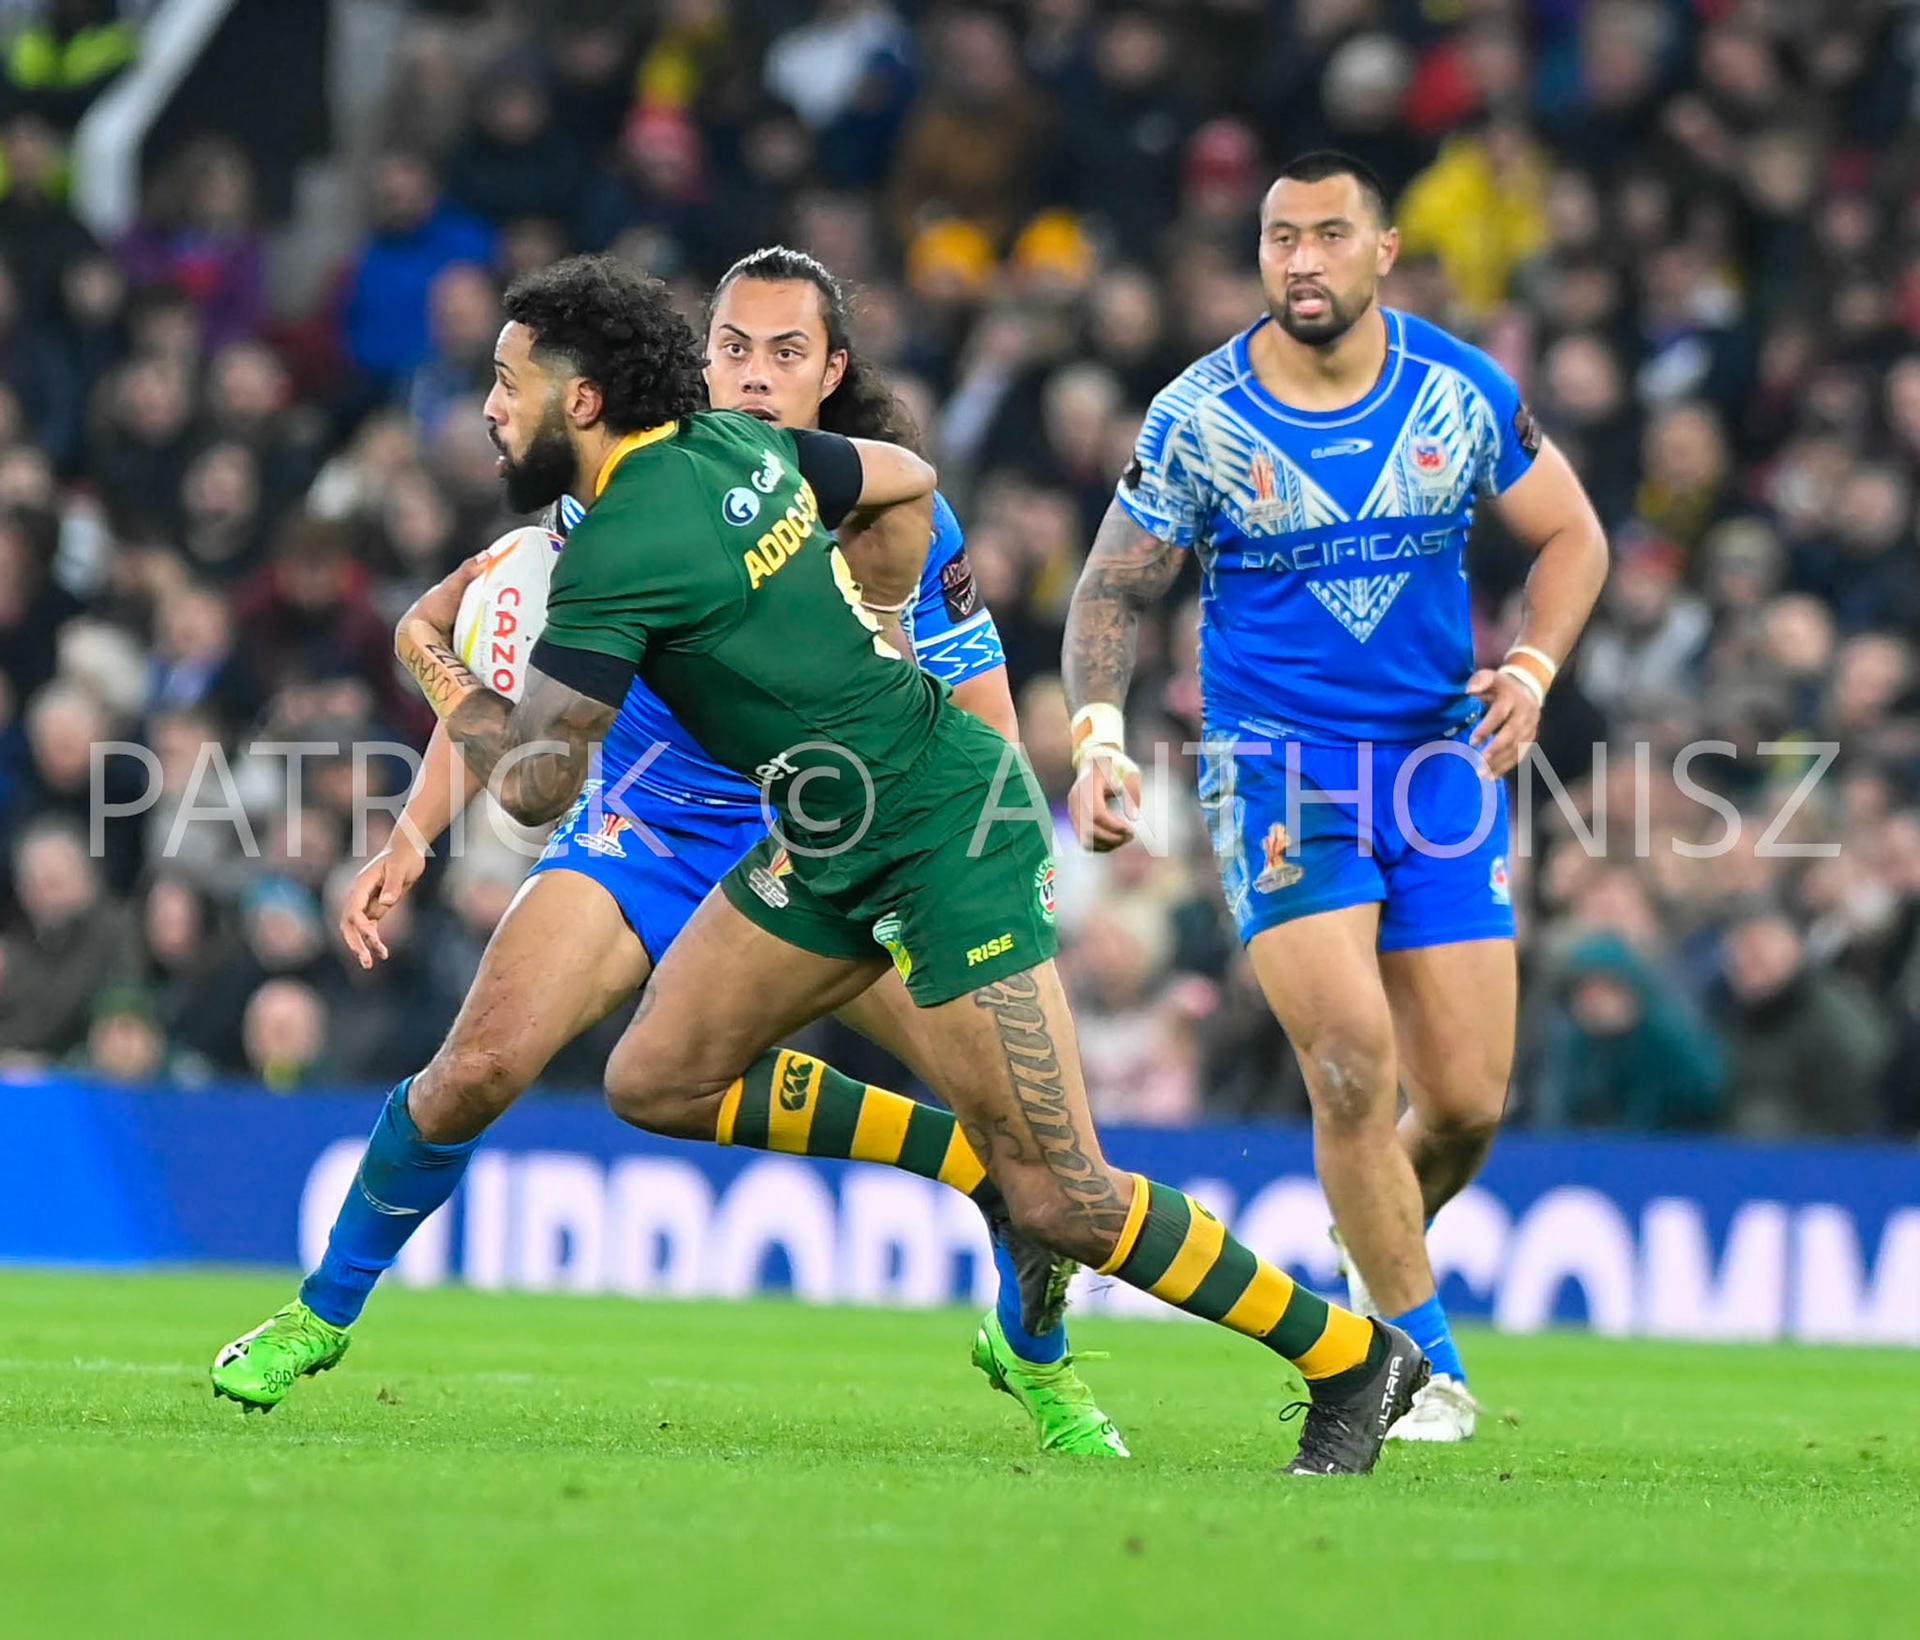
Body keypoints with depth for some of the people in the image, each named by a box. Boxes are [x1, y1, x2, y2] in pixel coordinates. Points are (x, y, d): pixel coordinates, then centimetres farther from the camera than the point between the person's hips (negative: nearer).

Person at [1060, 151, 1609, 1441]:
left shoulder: (1463, 391, -1)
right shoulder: (1198, 418, -6)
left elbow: (1571, 535, 11)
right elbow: (1114, 592, 3)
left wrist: (1532, 669, -6)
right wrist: (1099, 733, -14)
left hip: (1443, 762, 3)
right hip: (1278, 767, -2)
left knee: (1467, 1103, 0)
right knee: (1353, 1065, -19)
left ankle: (1363, 1282, 30)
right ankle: (1424, 1364, -6)